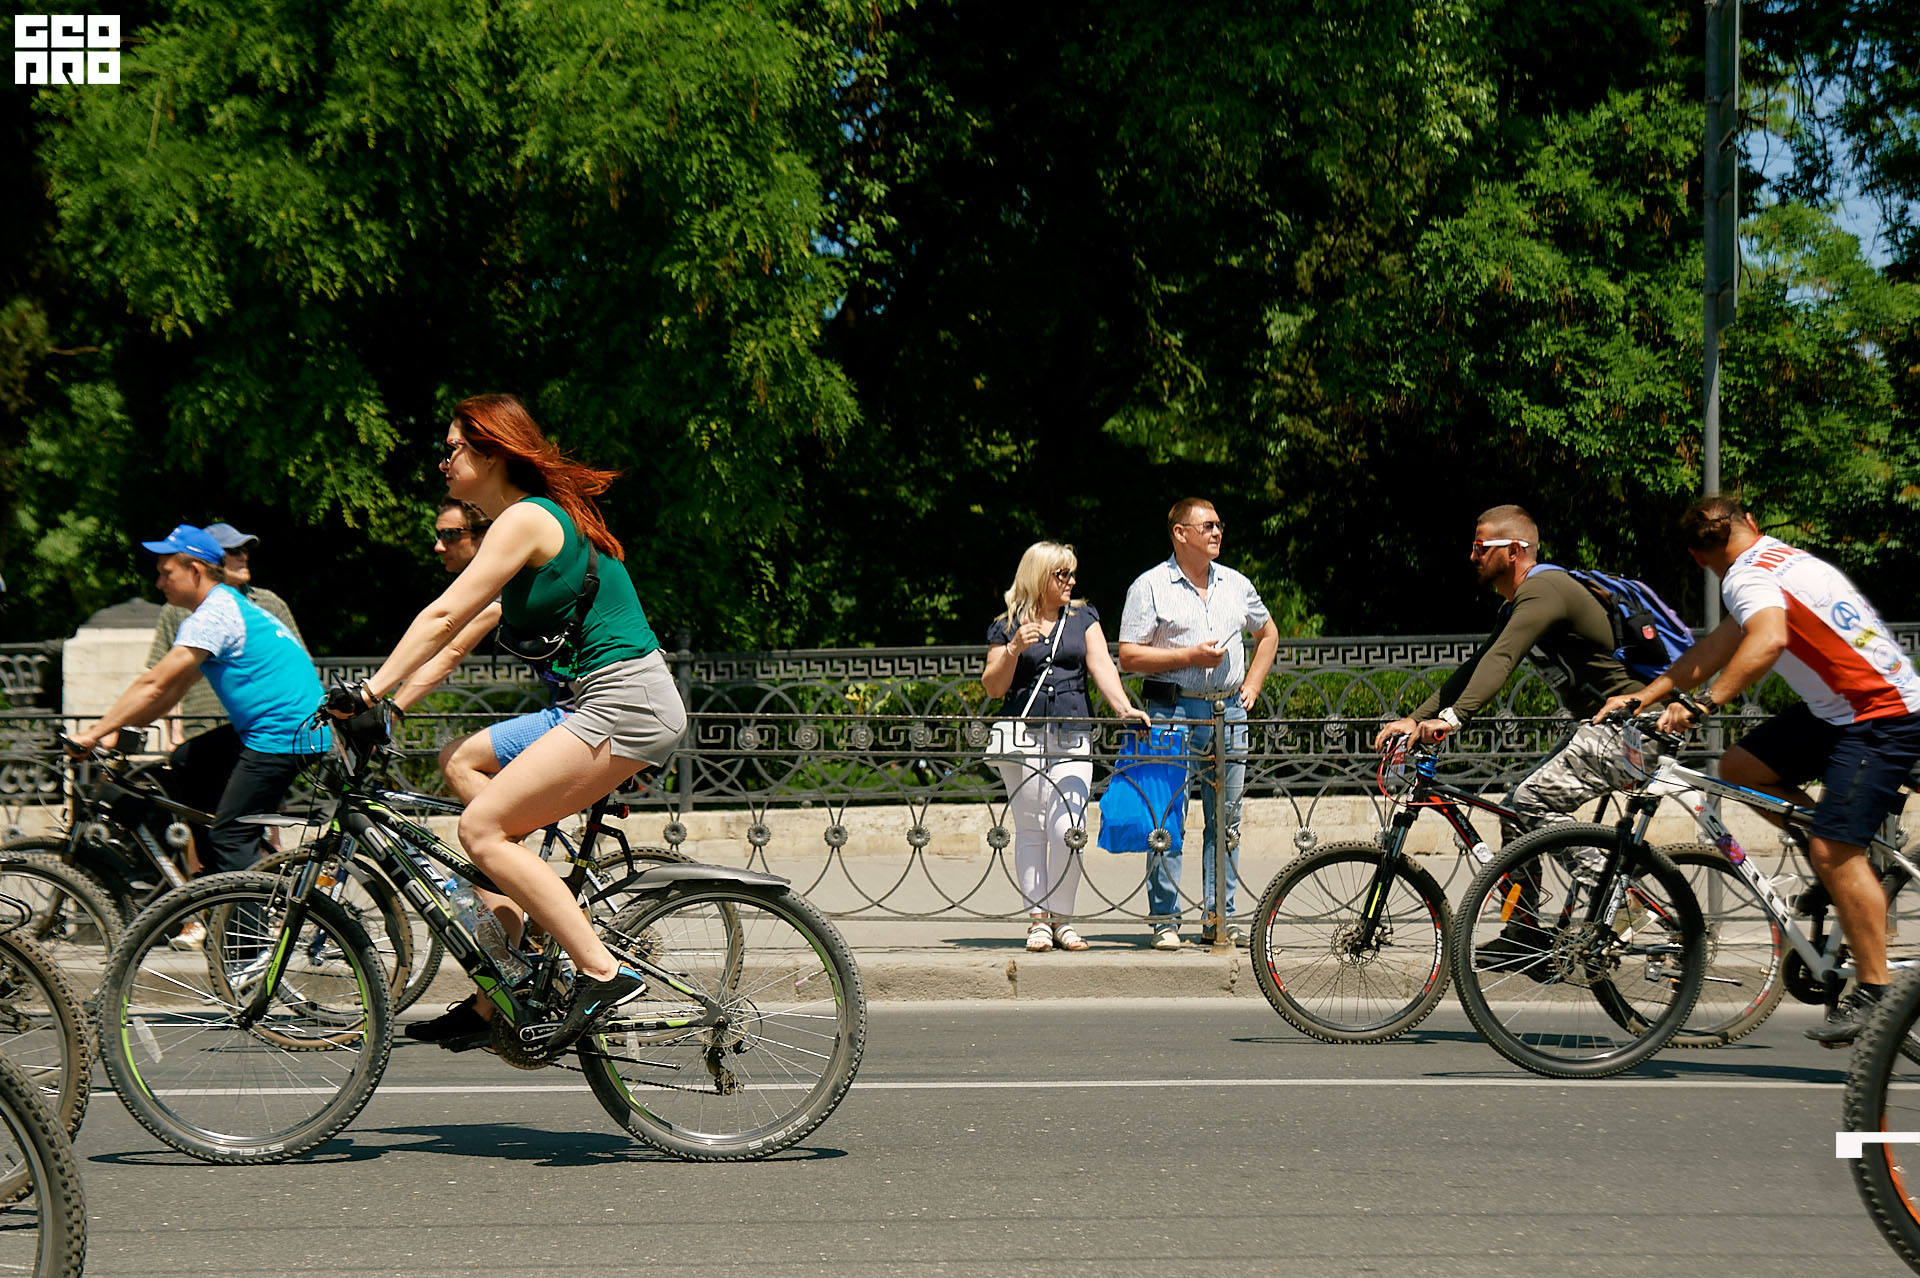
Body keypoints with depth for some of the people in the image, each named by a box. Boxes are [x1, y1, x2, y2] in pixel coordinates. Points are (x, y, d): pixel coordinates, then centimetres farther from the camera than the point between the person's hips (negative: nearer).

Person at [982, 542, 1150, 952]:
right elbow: (993, 687, 5)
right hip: (1022, 737, -1)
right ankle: (1038, 919, 6)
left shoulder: (1083, 619, 14)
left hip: (1072, 738, 1)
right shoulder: (1007, 626, 8)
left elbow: (1101, 665, 1)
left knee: (1066, 828, -9)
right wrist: (1014, 649, -11)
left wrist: (1123, 706, -15)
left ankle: (1062, 918, 3)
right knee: (1030, 829, 0)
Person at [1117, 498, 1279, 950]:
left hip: (1229, 711, 5)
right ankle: (1165, 920, 1)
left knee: (1226, 820, 5)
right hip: (1173, 710, -4)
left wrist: (1252, 685, 16)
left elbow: (1267, 633, 29)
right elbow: (1129, 656, -6)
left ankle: (1219, 918, 11)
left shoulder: (1236, 585, 13)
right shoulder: (1150, 586, -1)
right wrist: (1189, 656, -13)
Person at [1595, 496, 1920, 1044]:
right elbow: (1716, 648, 18)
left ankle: (1875, 992, -6)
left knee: (1833, 852, -13)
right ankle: (1850, 862, 16)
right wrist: (1641, 696, 16)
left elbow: (1769, 639, -37)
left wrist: (1702, 704, -39)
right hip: (1839, 710, 10)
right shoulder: (1784, 558, 15)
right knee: (1739, 767, 8)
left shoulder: (1748, 576, -15)